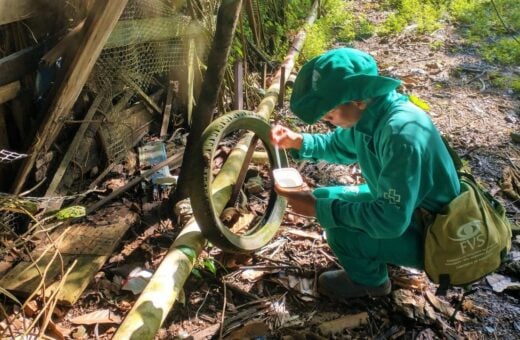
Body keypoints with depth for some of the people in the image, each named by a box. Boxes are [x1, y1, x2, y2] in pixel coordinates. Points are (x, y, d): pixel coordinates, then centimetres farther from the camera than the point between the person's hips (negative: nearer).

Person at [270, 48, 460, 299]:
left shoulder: (402, 135, -37)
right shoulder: (368, 113, -10)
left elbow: (389, 221, -36)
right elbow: (339, 146, 10)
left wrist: (319, 209, -29)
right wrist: (298, 141, -8)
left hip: (429, 235, -8)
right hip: (397, 204, 8)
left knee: (341, 233, -25)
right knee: (326, 197, 5)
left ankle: (370, 281, 8)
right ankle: (378, 257, 23)